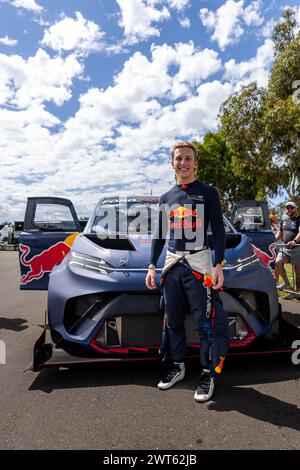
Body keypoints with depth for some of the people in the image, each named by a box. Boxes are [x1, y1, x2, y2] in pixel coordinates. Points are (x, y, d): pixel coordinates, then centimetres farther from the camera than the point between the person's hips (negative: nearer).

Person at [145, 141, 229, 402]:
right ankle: (178, 366, 26)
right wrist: (152, 267, 11)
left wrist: (219, 266, -11)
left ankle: (208, 374, 12)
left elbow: (218, 231, -2)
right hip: (172, 263, 5)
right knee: (174, 320, 10)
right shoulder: (166, 198, 16)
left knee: (205, 322, -3)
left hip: (198, 262, -4)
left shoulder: (207, 192, 2)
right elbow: (159, 235, 16)